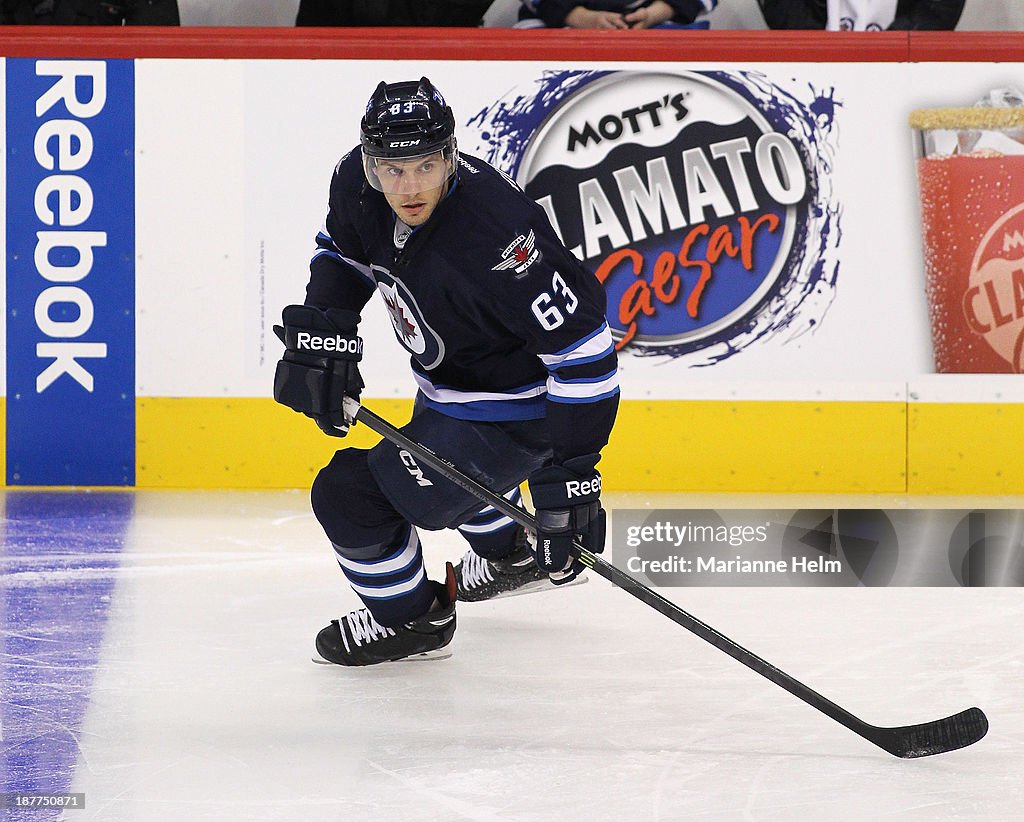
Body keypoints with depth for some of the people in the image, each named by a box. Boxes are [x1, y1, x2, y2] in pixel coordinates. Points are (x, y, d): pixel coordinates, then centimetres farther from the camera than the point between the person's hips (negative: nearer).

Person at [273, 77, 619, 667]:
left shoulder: (494, 232, -38)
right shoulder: (357, 183, -16)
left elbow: (582, 345, -35)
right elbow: (343, 253, 9)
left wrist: (570, 469, -34)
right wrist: (323, 334, -7)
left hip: (514, 407, -9)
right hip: (450, 383, 9)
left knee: (353, 495, -9)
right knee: (442, 461, 37)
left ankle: (410, 618, 17)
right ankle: (512, 557, 62)